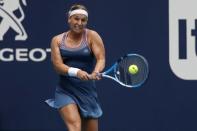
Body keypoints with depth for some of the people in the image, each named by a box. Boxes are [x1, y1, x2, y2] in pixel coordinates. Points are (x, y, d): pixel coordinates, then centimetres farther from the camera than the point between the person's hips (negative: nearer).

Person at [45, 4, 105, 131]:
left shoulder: (92, 36, -1)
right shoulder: (57, 40, 2)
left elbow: (101, 59, -12)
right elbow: (58, 65, -9)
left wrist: (95, 73, -34)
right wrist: (76, 72, -28)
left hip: (88, 91, 1)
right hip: (66, 91, -1)